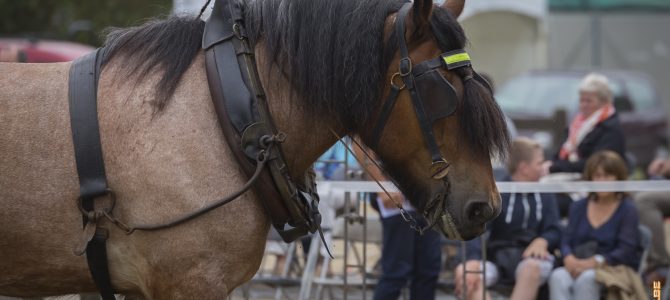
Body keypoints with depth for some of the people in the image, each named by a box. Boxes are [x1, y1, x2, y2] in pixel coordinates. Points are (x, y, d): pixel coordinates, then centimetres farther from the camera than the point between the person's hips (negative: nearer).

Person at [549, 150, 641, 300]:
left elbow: (626, 250, -7)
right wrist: (569, 259, -14)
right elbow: (567, 241, 11)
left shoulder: (628, 209, 3)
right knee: (558, 276, -32)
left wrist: (593, 263, -21)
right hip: (578, 267, 4)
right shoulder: (578, 207, 18)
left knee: (587, 278, -38)